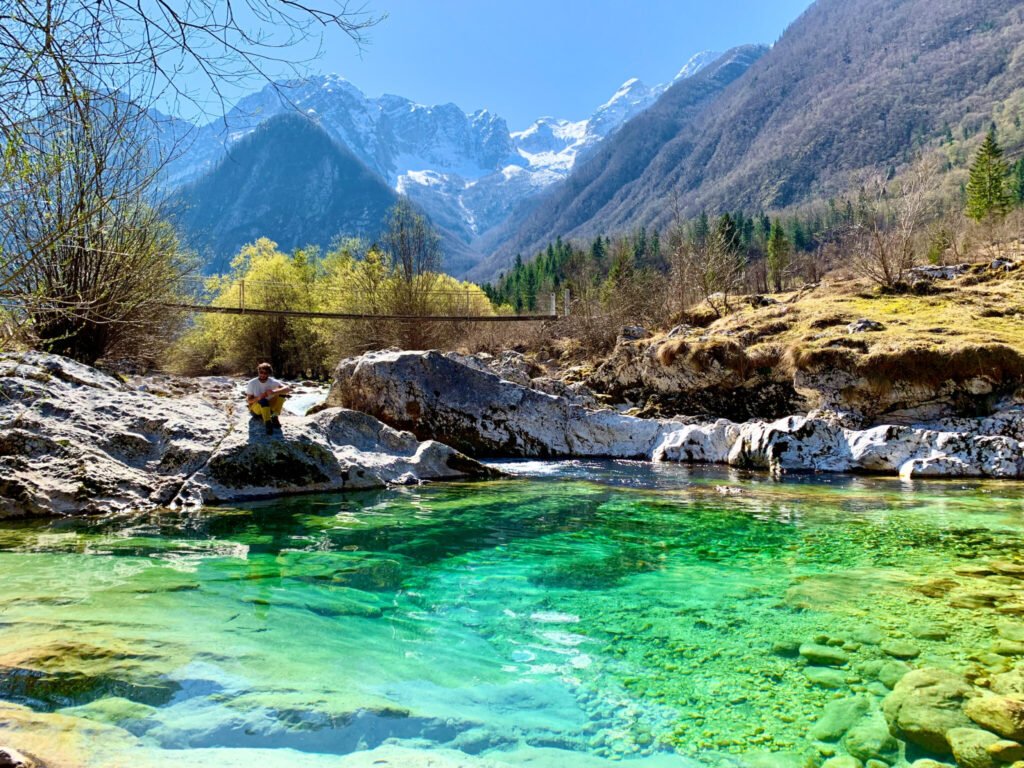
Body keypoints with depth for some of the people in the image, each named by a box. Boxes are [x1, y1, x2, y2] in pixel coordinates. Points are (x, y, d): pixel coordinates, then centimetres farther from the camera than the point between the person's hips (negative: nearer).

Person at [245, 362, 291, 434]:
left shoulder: (272, 382, -11)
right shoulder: (252, 383, -12)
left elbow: (288, 388, -25)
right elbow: (248, 400, -10)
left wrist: (274, 392, -42)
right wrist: (258, 398, -32)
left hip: (269, 407, 3)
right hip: (256, 409, -3)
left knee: (281, 392, -19)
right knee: (263, 401, -37)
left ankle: (274, 417, -19)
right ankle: (267, 423, -35)